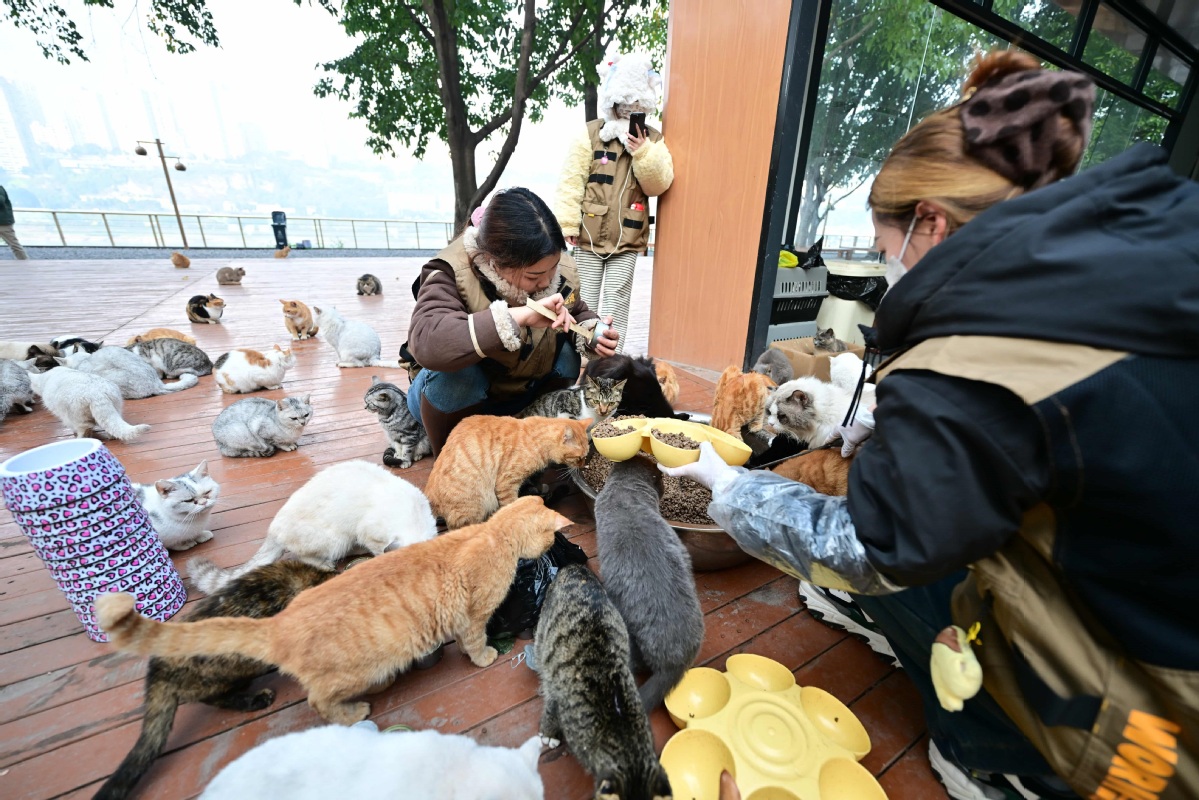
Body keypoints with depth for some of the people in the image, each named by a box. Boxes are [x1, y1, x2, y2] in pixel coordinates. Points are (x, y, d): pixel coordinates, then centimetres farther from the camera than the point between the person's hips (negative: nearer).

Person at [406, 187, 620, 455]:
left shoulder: (562, 268, -15)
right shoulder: (452, 272, -29)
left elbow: (577, 313, 5)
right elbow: (425, 342, -48)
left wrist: (593, 334, -19)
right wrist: (520, 316, -52)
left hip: (521, 394, 4)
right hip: (456, 395, -3)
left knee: (566, 351, -20)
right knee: (455, 373, -36)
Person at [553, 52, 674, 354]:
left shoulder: (652, 139, 8)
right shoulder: (590, 134, 0)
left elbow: (659, 184, 0)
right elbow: (571, 181, -4)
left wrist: (643, 153, -14)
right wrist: (567, 225, -12)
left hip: (628, 237, 1)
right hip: (590, 234, -1)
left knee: (617, 300, 1)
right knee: (586, 299, 5)